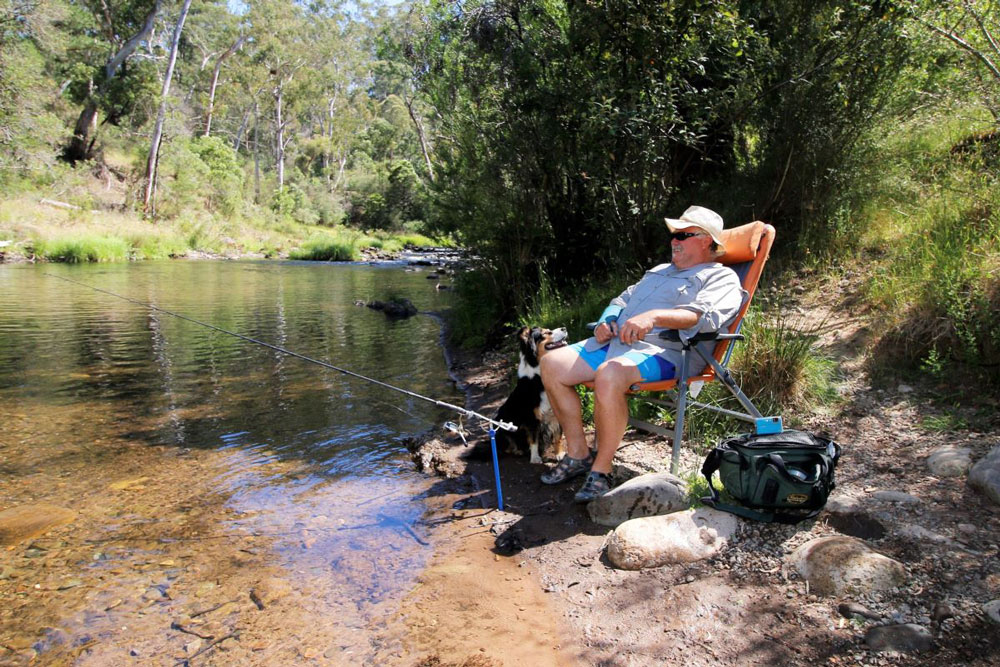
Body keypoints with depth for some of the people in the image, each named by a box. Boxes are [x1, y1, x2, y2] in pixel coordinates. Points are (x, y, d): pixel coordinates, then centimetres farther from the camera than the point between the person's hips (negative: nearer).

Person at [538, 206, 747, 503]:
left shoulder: (722, 278, 5)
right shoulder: (660, 271, 31)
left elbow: (704, 314, -17)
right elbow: (622, 299, 33)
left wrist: (654, 316, -32)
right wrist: (608, 320, 8)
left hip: (662, 352, -8)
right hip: (615, 342, 9)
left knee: (609, 376, -39)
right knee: (552, 365, -9)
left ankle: (601, 471, -22)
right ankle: (578, 454, 0)